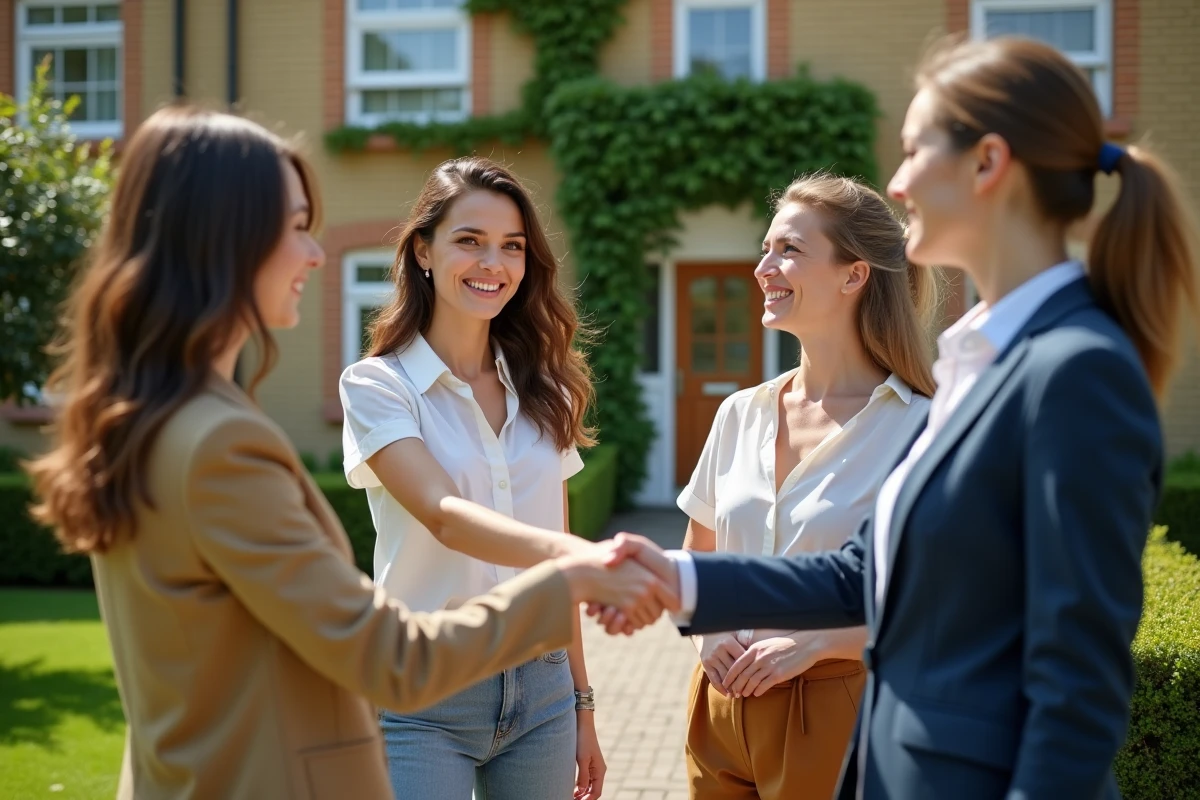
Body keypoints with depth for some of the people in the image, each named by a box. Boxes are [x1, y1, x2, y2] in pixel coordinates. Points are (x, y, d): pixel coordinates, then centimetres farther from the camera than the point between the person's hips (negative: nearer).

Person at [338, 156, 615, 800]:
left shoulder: (542, 394, 8)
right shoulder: (377, 385, -7)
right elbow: (443, 515, -24)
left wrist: (581, 704, 13)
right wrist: (573, 552, -41)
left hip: (541, 691, 4)